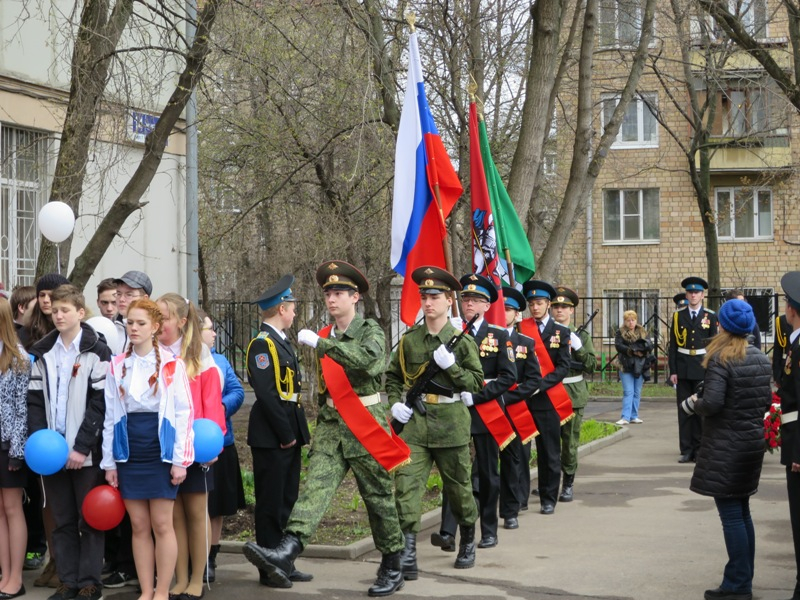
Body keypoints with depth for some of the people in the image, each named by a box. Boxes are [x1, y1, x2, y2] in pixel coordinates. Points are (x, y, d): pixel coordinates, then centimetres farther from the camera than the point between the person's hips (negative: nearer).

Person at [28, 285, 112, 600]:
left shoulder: (97, 352, -4)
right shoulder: (42, 353, 11)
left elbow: (100, 403, -9)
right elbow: (35, 399, 9)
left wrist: (82, 447, -15)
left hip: (86, 452, -4)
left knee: (89, 519, 1)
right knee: (62, 521, 8)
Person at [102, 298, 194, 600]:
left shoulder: (171, 365, -3)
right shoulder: (116, 366, 8)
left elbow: (184, 413, -4)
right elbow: (110, 415, 10)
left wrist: (180, 459, -8)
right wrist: (109, 462, 7)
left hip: (160, 449, -3)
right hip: (129, 451, 3)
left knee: (162, 524, -2)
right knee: (139, 526, 6)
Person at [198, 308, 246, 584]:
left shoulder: (220, 361, 11)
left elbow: (237, 391, 4)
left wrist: (222, 407, -15)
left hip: (220, 441, 6)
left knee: (218, 508, 12)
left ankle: (210, 560, 24)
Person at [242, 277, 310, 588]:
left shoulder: (283, 342, 15)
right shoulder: (262, 344, -14)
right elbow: (266, 394, -20)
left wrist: (295, 432, 10)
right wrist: (285, 434, -17)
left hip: (289, 435, 9)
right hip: (271, 438, -9)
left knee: (287, 502, 14)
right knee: (270, 504, -1)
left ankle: (285, 563, 22)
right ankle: (269, 570, 7)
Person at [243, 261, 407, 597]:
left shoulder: (370, 332, -5)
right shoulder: (325, 337, 12)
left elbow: (367, 359, -28)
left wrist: (320, 343, -27)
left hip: (365, 423, -4)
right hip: (331, 424, 4)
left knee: (379, 497, 5)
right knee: (316, 485, -14)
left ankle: (392, 568, 20)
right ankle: (286, 554, -32)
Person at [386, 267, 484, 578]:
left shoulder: (462, 341, -1)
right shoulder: (409, 340, 5)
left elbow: (477, 382, -3)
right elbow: (392, 376, 19)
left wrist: (450, 365, -17)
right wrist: (395, 402, 2)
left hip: (451, 424, -1)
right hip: (415, 423, 1)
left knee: (458, 487, 12)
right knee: (406, 485, -12)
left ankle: (467, 542, 36)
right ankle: (407, 555, -13)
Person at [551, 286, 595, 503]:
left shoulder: (581, 336, 7)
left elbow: (592, 366, 2)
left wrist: (578, 347, -11)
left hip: (573, 395, 0)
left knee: (570, 442, 3)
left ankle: (568, 485, 14)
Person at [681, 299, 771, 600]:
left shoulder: (720, 360, -17)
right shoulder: (761, 358, 6)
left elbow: (711, 403, -25)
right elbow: (767, 400, 12)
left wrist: (693, 403, -6)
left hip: (725, 446, -8)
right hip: (753, 442, 8)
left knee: (731, 515, -3)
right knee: (742, 512, 17)